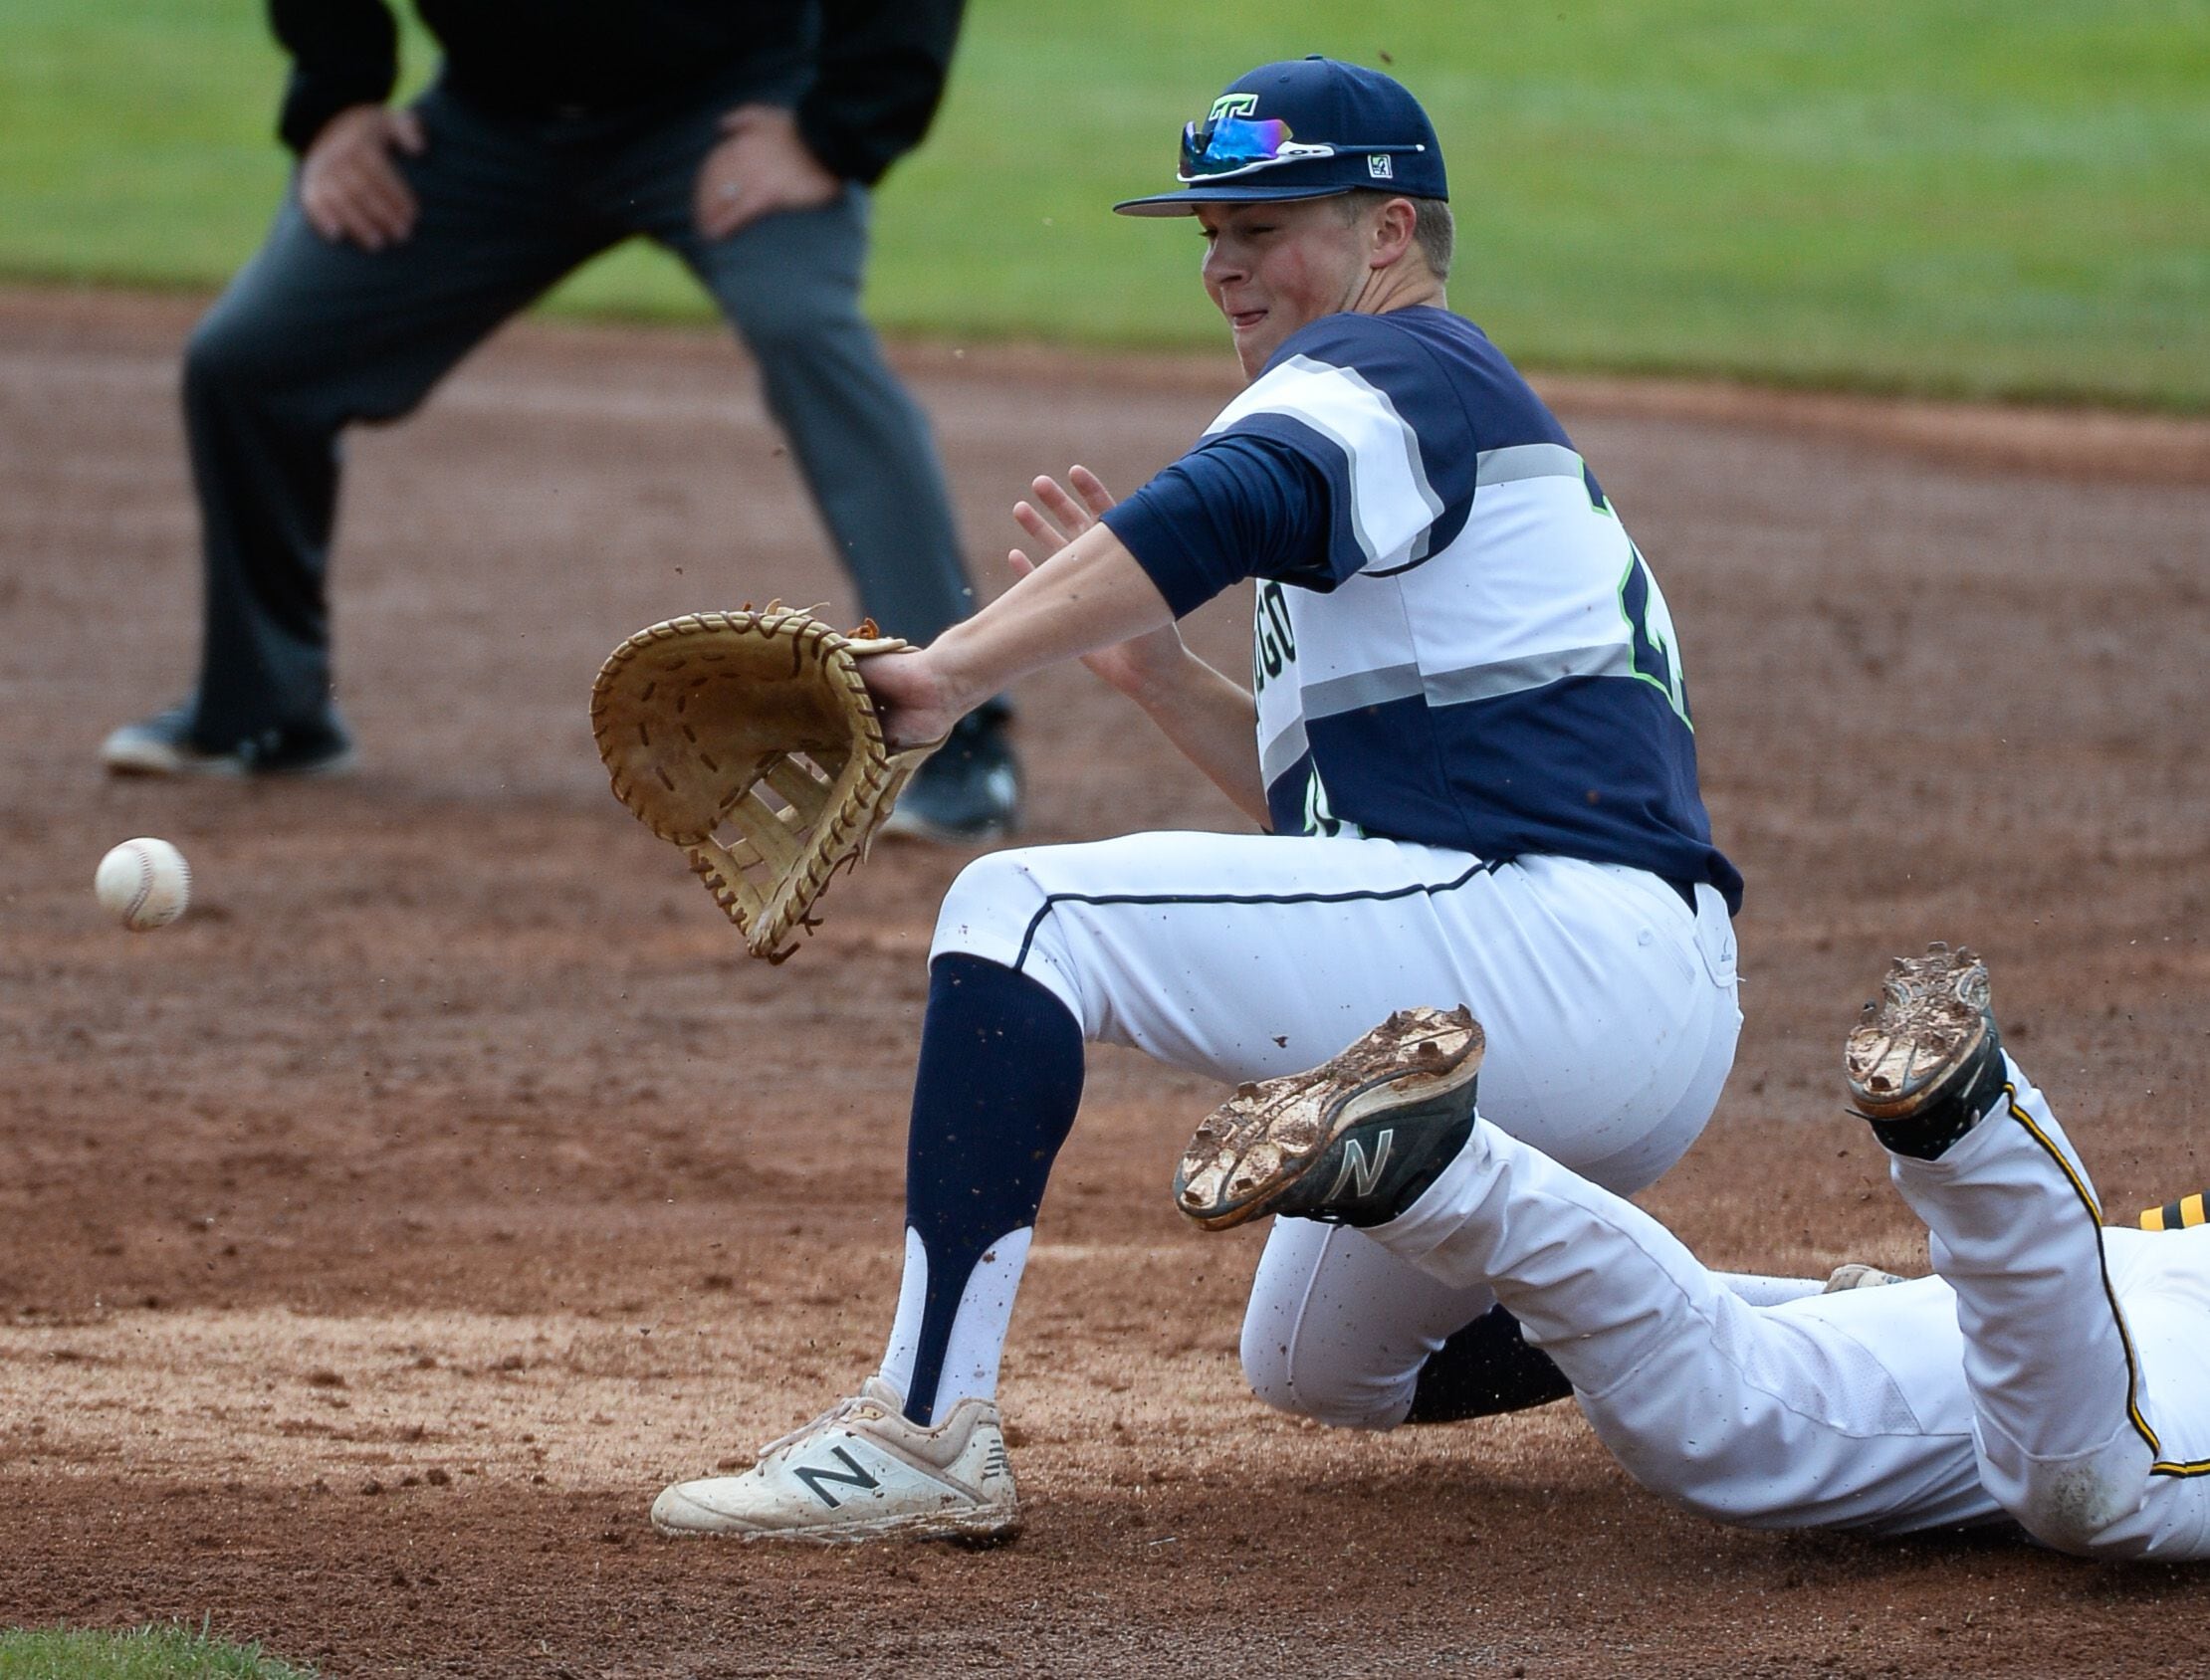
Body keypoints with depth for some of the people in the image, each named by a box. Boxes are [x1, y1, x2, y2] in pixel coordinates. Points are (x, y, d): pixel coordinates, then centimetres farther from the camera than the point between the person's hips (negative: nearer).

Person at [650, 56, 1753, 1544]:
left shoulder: (1394, 369, -2)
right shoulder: (1485, 423, 29)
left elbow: (1221, 512, -26)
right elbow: (1329, 807, 28)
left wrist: (951, 672, -34)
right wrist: (1151, 663, 15)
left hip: (1551, 934, -11)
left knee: (1025, 909, -14)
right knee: (1317, 1362, 29)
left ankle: (927, 1435, -25)